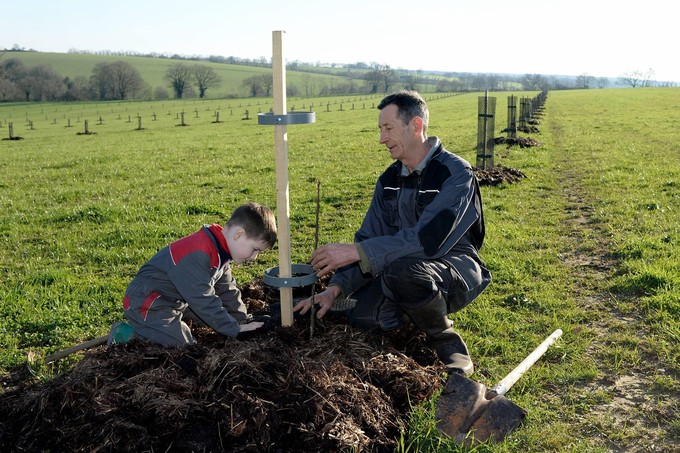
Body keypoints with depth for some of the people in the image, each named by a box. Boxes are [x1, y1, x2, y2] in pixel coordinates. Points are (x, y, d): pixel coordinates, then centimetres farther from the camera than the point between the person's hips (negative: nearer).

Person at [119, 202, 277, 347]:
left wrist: (244, 321, 4)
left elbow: (227, 290, 10)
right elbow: (203, 299, -28)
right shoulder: (198, 255, -30)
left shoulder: (221, 250, 2)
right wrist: (235, 329, -23)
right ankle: (127, 332, -7)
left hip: (176, 300, 10)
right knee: (182, 342, -23)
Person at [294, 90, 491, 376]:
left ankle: (445, 338, -10)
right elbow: (369, 239, 3)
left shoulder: (456, 173, -18)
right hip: (406, 266, 6)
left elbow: (428, 239, -30)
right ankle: (421, 311, 9)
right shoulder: (389, 180, 6)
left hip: (456, 270, -6)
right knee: (362, 314, -22)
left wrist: (355, 252, -31)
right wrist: (335, 288, -12)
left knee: (403, 270, -38)